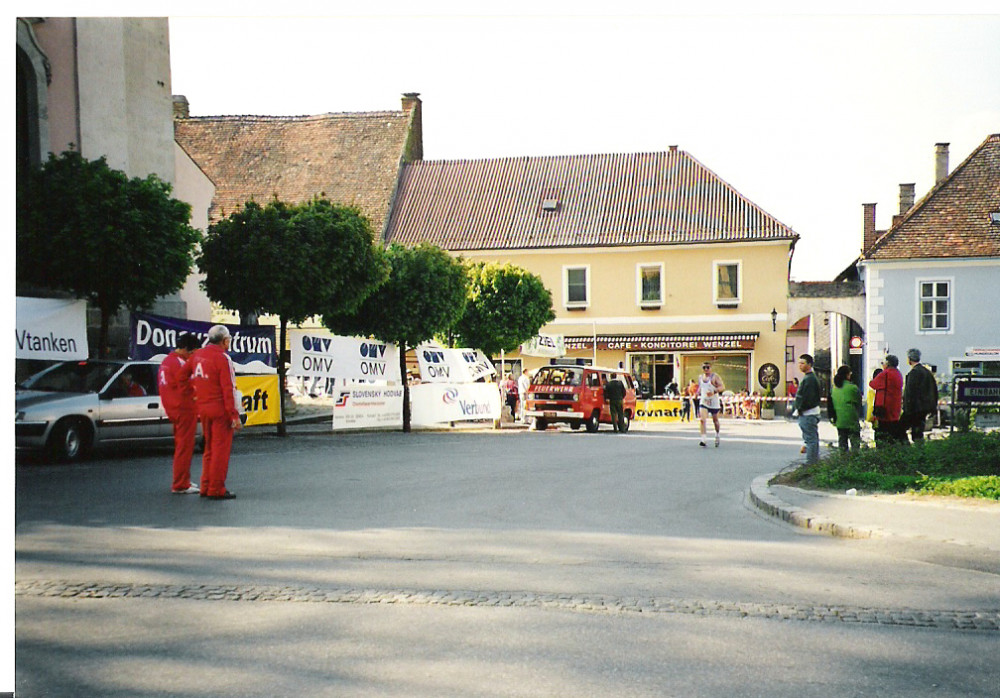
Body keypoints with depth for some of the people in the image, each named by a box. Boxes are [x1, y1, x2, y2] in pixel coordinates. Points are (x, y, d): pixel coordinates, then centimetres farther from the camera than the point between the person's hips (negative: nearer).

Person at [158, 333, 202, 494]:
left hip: (173, 409, 10)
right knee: (185, 447, -5)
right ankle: (181, 485, -3)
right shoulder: (180, 363, -18)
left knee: (181, 446, 18)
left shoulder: (166, 361, 14)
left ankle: (183, 481, 27)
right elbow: (186, 389, -20)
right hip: (185, 410, -10)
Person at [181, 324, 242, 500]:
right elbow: (228, 389, -17)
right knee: (221, 449, -2)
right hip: (220, 410, -8)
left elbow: (182, 374, 15)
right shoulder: (222, 358, -14)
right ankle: (216, 489, 0)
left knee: (209, 449, 17)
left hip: (203, 408, 8)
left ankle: (206, 487, 20)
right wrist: (234, 416, -16)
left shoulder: (198, 354, 9)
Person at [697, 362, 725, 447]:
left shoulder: (715, 376, -7)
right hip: (703, 401, 3)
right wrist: (698, 393, 9)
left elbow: (722, 386, -15)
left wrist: (714, 392, -29)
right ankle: (703, 440, -21)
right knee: (702, 420, -16)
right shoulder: (700, 377, 9)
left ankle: (717, 436, 39)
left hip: (714, 402, -3)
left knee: (715, 420, 13)